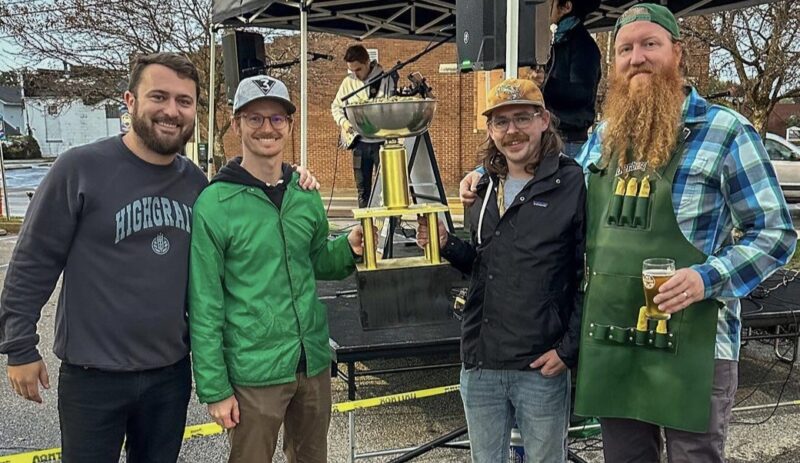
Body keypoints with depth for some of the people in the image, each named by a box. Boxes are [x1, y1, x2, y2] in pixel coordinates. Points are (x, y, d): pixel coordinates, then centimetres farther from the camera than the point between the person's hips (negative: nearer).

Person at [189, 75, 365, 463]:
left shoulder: (306, 195, 3)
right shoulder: (214, 205, -12)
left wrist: (348, 249, -5)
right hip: (253, 372, -5)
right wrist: (214, 388, -11)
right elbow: (204, 305, -11)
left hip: (314, 362, 5)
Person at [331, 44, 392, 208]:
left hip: (382, 141, -4)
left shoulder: (385, 79, -7)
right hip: (359, 141, 4)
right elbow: (336, 106, 17)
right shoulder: (348, 82, 6)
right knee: (363, 189, 9)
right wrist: (343, 121, -1)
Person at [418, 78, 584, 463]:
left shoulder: (572, 184, -9)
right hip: (480, 363, 6)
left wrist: (570, 348, -13)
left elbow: (592, 276, -11)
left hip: (541, 367, -5)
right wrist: (446, 244, -1)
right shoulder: (485, 187, 10)